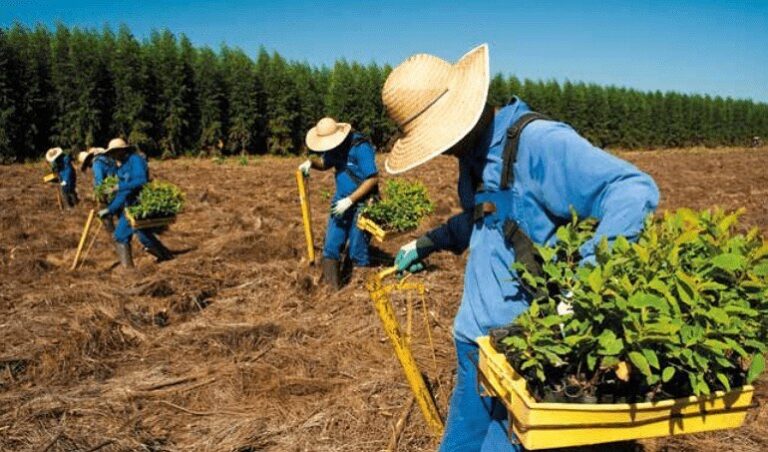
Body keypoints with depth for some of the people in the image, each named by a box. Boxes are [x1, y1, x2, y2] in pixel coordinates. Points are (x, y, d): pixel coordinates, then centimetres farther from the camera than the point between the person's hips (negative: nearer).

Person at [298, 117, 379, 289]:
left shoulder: (361, 146, -21)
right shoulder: (335, 146, 3)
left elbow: (372, 179, -22)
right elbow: (325, 163, 22)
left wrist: (350, 200, -22)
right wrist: (311, 162, -1)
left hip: (362, 205, -7)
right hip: (341, 202, 8)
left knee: (357, 251, -2)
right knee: (331, 248, 5)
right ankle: (332, 288, 14)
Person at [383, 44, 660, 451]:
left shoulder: (537, 142, -19)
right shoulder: (474, 151, 10)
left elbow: (635, 190, -27)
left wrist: (587, 268, -37)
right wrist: (426, 244, 27)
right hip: (477, 341, 9)